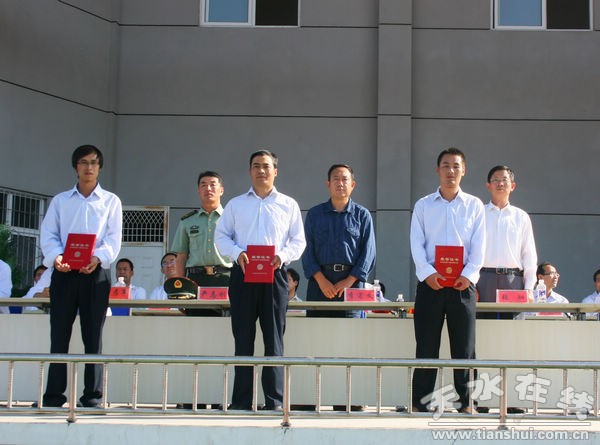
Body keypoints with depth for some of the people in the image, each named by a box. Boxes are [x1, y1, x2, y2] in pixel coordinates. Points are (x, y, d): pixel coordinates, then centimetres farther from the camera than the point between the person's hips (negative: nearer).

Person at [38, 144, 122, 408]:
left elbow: (114, 239, 2)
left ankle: (92, 394, 3)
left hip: (96, 273, -1)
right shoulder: (60, 200, 16)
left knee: (93, 335, -1)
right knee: (59, 334, -1)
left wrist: (98, 258, -18)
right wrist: (55, 256, -15)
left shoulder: (110, 201, 12)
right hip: (64, 273, 1)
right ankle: (54, 394, 2)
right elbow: (48, 235, 6)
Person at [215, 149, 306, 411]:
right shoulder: (235, 204, 16)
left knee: (274, 338, -1)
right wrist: (237, 253, -10)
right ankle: (241, 400, 5)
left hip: (274, 274, -1)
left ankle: (274, 400, 2)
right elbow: (222, 236, 10)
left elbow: (298, 241, 9)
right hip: (243, 274, 1)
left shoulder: (288, 205, 13)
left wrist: (283, 256, -12)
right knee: (243, 338, 1)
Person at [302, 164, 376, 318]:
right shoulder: (314, 214, 13)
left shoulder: (362, 215, 10)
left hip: (352, 281, -1)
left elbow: (368, 252, 3)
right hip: (319, 281, 1)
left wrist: (349, 281, -8)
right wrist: (321, 279, -8)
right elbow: (308, 250, 6)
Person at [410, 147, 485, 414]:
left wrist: (469, 274, -11)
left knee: (464, 346, 1)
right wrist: (427, 272, -13)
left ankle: (465, 402, 9)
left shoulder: (474, 205, 10)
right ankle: (420, 402, 6)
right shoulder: (423, 205, 10)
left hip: (463, 284, 0)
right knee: (426, 346, 1)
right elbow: (416, 244, 2)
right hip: (430, 283, 0)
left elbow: (479, 246, 4)